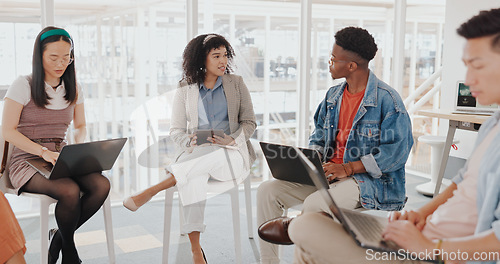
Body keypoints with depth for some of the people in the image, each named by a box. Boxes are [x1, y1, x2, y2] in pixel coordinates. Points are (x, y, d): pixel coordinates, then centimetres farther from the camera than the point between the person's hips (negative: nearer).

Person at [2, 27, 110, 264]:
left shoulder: (73, 88, 10)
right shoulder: (23, 86, -5)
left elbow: (80, 126, 19)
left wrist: (77, 147, -5)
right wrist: (44, 152, -22)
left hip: (61, 158, 5)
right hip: (27, 159, -5)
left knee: (102, 185, -24)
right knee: (70, 190, -34)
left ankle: (60, 237, -1)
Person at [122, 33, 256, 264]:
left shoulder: (236, 84, 10)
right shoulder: (185, 90, 10)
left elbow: (249, 122, 9)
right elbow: (176, 130, 9)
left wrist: (232, 140, -13)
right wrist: (189, 143, -15)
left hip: (232, 154, 0)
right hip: (197, 154, 1)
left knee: (211, 155, -39)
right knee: (193, 177, -38)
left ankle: (151, 191, -41)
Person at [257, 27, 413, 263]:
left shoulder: (387, 100, -12)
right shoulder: (333, 95, 11)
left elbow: (396, 151, -16)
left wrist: (347, 168, -20)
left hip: (370, 181, -7)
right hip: (327, 173, 7)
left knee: (314, 203, -35)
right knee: (267, 191, -6)